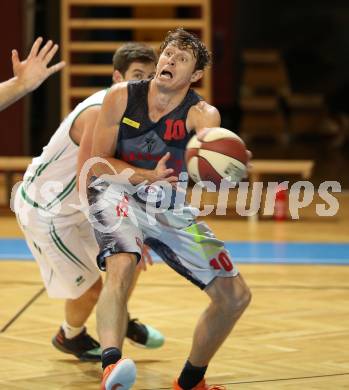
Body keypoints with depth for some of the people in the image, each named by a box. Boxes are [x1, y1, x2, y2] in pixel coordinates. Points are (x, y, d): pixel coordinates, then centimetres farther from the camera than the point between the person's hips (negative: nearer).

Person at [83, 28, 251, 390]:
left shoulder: (202, 113, -11)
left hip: (168, 207, 3)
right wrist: (148, 176, -25)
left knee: (236, 296, 3)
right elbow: (97, 163, -8)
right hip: (116, 191, -3)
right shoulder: (122, 96, -9)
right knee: (121, 266, -37)